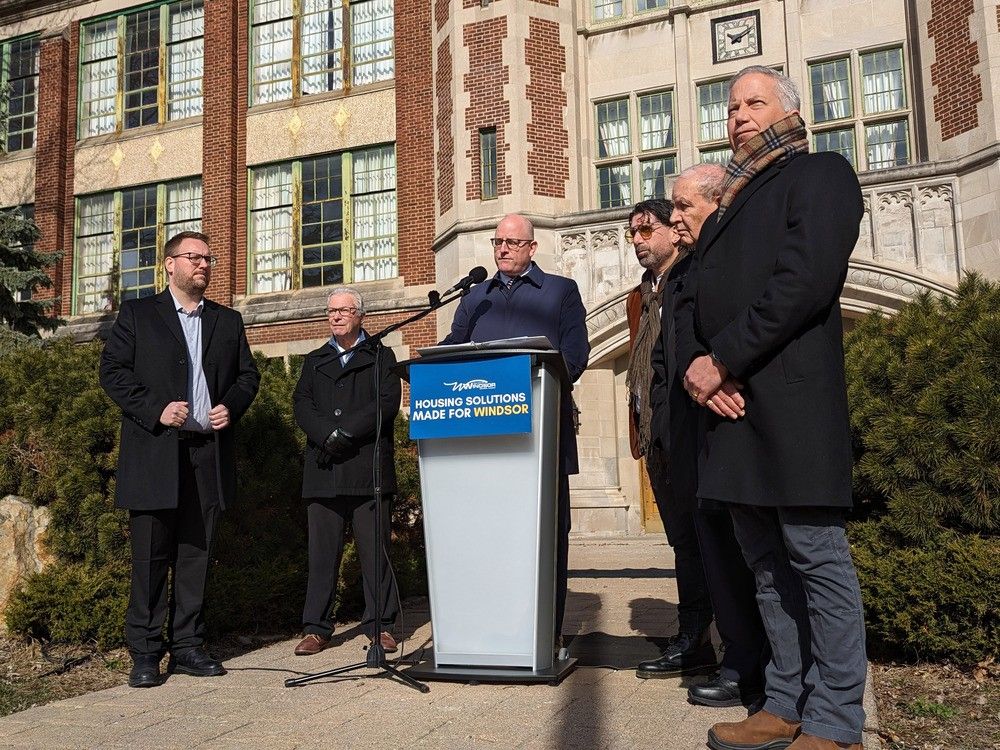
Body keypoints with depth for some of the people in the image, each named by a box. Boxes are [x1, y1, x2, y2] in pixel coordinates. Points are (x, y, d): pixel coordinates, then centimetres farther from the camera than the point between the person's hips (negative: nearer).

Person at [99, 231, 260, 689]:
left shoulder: (228, 321, 17)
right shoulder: (137, 314, 7)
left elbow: (248, 374, 18)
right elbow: (112, 370, 0)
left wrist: (232, 407, -2)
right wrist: (156, 409, -13)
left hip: (209, 455, 3)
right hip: (154, 454, -3)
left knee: (195, 554, 7)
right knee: (150, 556, -1)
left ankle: (187, 647, 16)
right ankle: (144, 654, 9)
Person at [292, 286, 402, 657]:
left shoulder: (381, 357, 12)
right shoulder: (314, 361, 22)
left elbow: (387, 402, -3)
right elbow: (301, 405, 7)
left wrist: (344, 433, -13)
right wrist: (328, 436, -12)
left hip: (369, 468, -2)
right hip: (323, 470, 3)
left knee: (374, 550, 0)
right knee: (322, 551, 3)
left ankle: (380, 625, 8)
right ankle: (316, 628, 9)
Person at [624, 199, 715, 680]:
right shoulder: (640, 298, 23)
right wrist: (638, 429, 16)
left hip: (689, 424, -8)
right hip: (656, 433, 8)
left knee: (693, 534, -5)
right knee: (682, 537, 9)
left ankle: (693, 641, 2)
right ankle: (694, 641, 15)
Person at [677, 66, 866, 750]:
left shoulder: (821, 174, 3)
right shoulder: (729, 204, 26)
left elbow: (805, 281, -13)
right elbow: (692, 298, 18)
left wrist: (722, 361, -13)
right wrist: (696, 366, -2)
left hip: (790, 397, -8)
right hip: (730, 402, 8)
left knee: (815, 558, -3)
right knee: (766, 563, 11)